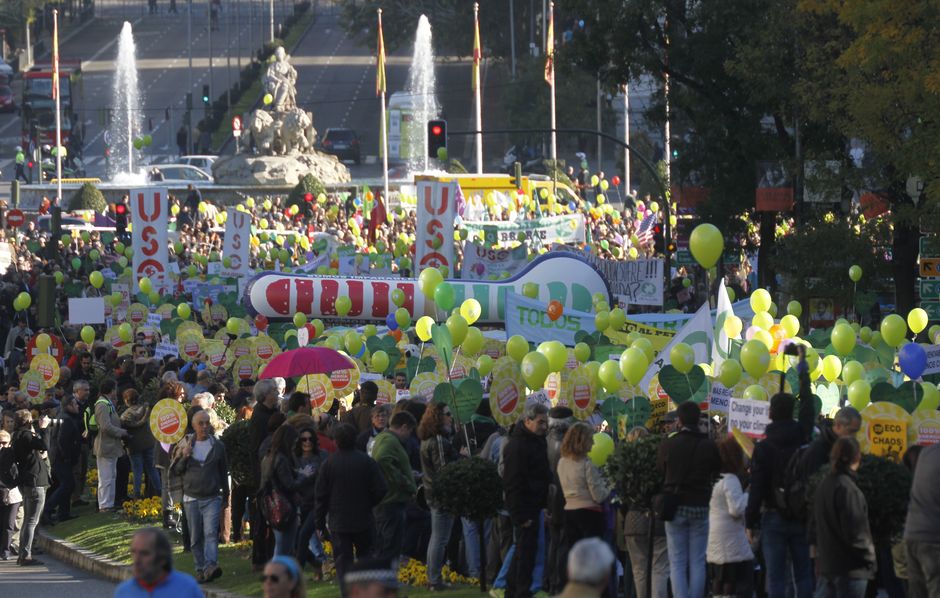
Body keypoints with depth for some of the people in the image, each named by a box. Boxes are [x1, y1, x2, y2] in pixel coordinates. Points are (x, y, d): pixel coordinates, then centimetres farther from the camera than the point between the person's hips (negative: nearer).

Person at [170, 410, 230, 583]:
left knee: (211, 533, -17)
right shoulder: (185, 444, 5)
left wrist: (225, 495, 17)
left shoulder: (218, 446, 5)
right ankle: (200, 569, 12)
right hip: (191, 498, 2)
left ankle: (210, 566, -28)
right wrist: (184, 457, -12)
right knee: (196, 538, 5)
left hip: (212, 498, -2)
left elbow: (223, 472, 14)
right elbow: (175, 470, 6)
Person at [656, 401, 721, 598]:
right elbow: (717, 473, 5)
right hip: (700, 507, 1)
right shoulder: (709, 446, -4)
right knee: (697, 562, 6)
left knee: (677, 563, 2)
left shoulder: (667, 445, -5)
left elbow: (659, 475, 3)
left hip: (675, 507, -1)